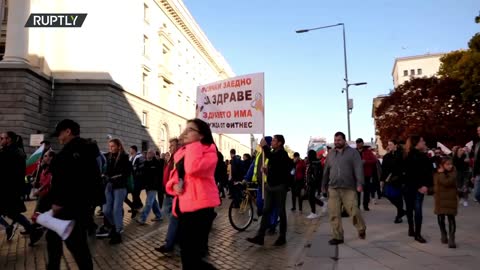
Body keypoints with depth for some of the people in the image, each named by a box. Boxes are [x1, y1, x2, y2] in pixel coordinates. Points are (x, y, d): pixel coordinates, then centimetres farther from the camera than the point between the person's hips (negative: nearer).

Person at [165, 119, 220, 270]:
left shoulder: (208, 151, -9)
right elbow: (175, 175, 20)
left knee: (192, 257, -5)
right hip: (183, 207, 8)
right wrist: (174, 185, -2)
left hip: (200, 207, -8)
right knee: (186, 255, 17)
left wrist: (193, 145, -15)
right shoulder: (181, 153, 15)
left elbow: (193, 168, -28)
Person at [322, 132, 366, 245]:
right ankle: (337, 236, 9)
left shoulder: (352, 152, 3)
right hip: (333, 188, 4)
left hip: (349, 188, -4)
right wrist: (323, 186, 18)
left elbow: (358, 168, -6)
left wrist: (359, 184, -17)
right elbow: (326, 171, 18)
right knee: (334, 214, -1)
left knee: (353, 211, -7)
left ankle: (361, 229, 21)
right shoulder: (330, 154, 15)